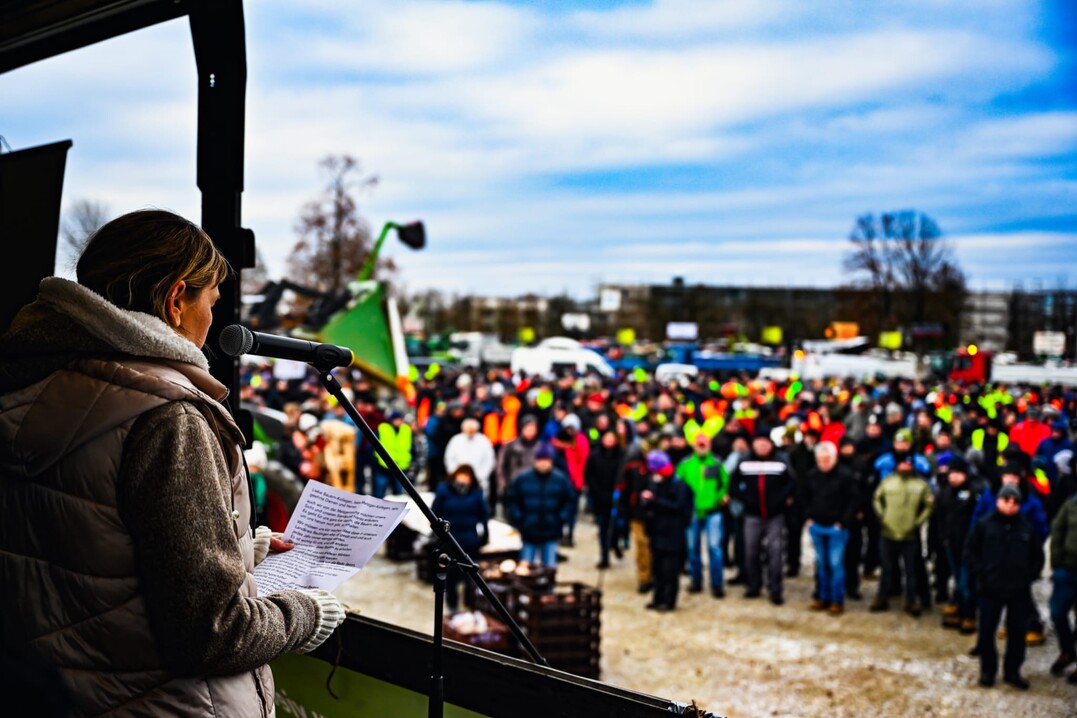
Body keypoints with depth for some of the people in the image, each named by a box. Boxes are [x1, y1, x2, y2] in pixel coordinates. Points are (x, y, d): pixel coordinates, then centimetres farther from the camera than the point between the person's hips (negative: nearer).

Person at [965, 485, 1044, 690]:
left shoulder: (1026, 527, 2)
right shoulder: (984, 524, -3)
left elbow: (1038, 556, 11)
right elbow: (970, 551, 1)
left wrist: (1029, 576, 1)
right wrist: (979, 574, -7)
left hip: (1019, 590, 2)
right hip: (990, 590, -1)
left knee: (1017, 633, 8)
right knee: (986, 632, 6)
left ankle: (1012, 671, 21)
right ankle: (988, 670, 20)